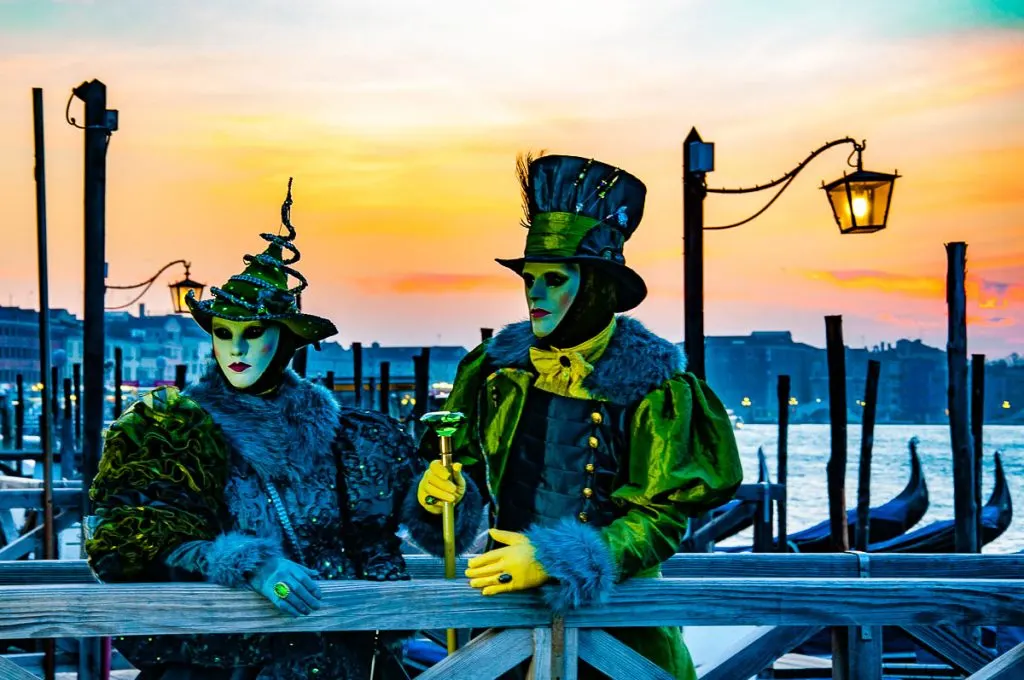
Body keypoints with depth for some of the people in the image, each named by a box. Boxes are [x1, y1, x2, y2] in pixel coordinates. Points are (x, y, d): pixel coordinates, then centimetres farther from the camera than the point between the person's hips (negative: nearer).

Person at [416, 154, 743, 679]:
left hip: (612, 605, -3)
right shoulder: (501, 362, 1)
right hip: (509, 598, 3)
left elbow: (662, 520, -14)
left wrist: (557, 561, -25)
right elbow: (466, 455, 15)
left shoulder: (651, 384, -10)